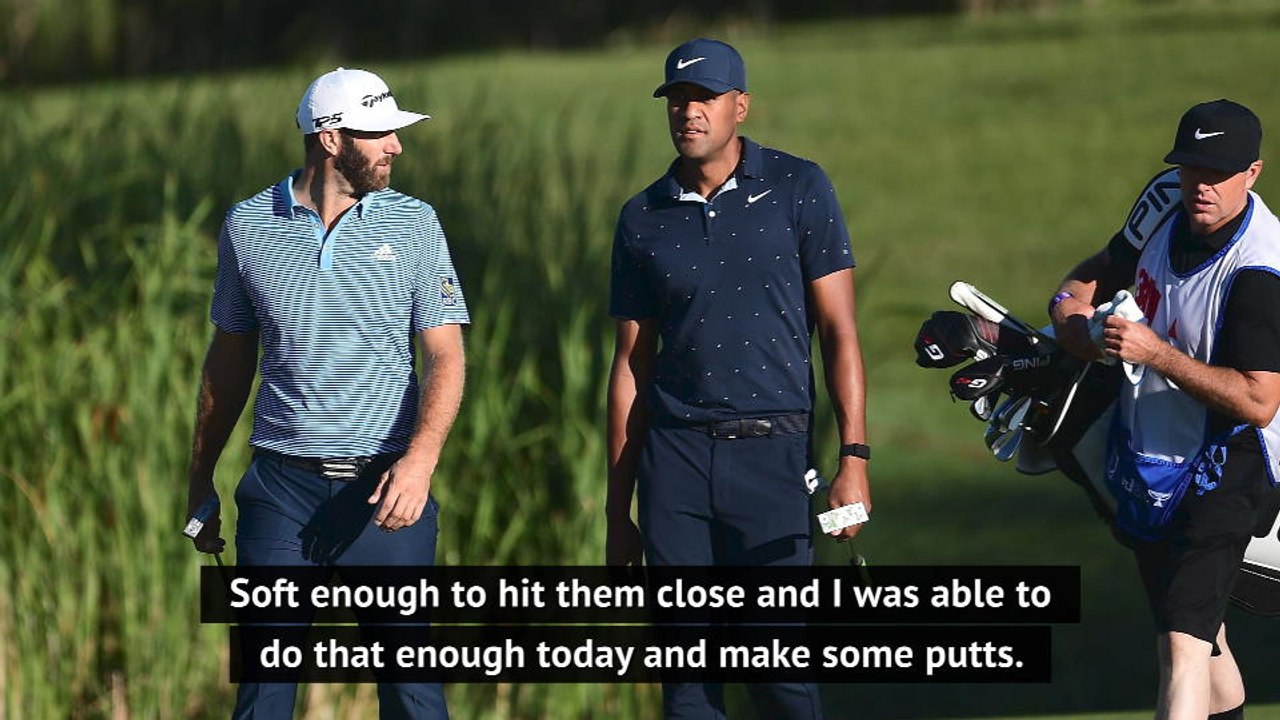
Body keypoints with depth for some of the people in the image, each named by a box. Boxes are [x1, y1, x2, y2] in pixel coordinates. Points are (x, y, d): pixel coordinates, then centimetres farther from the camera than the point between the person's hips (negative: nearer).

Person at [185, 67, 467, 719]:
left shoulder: (413, 224, 3)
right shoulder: (249, 226, 5)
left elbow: (444, 355, -2)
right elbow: (229, 359, 15)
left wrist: (421, 458, -19)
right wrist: (200, 478, 17)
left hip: (384, 487, 0)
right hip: (281, 487, 0)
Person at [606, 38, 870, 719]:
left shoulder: (798, 189, 3)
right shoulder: (643, 220, 10)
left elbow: (838, 329, 1)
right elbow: (631, 365, 14)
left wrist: (854, 458, -9)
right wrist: (617, 508, 11)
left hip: (772, 454, -3)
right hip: (674, 457, 3)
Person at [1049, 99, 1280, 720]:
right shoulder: (1164, 203, -1)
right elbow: (1099, 272, 18)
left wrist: (1155, 352, -33)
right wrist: (1071, 305, -6)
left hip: (1224, 472, -8)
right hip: (1144, 454, 8)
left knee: (1184, 642, -21)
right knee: (1193, 632, 22)